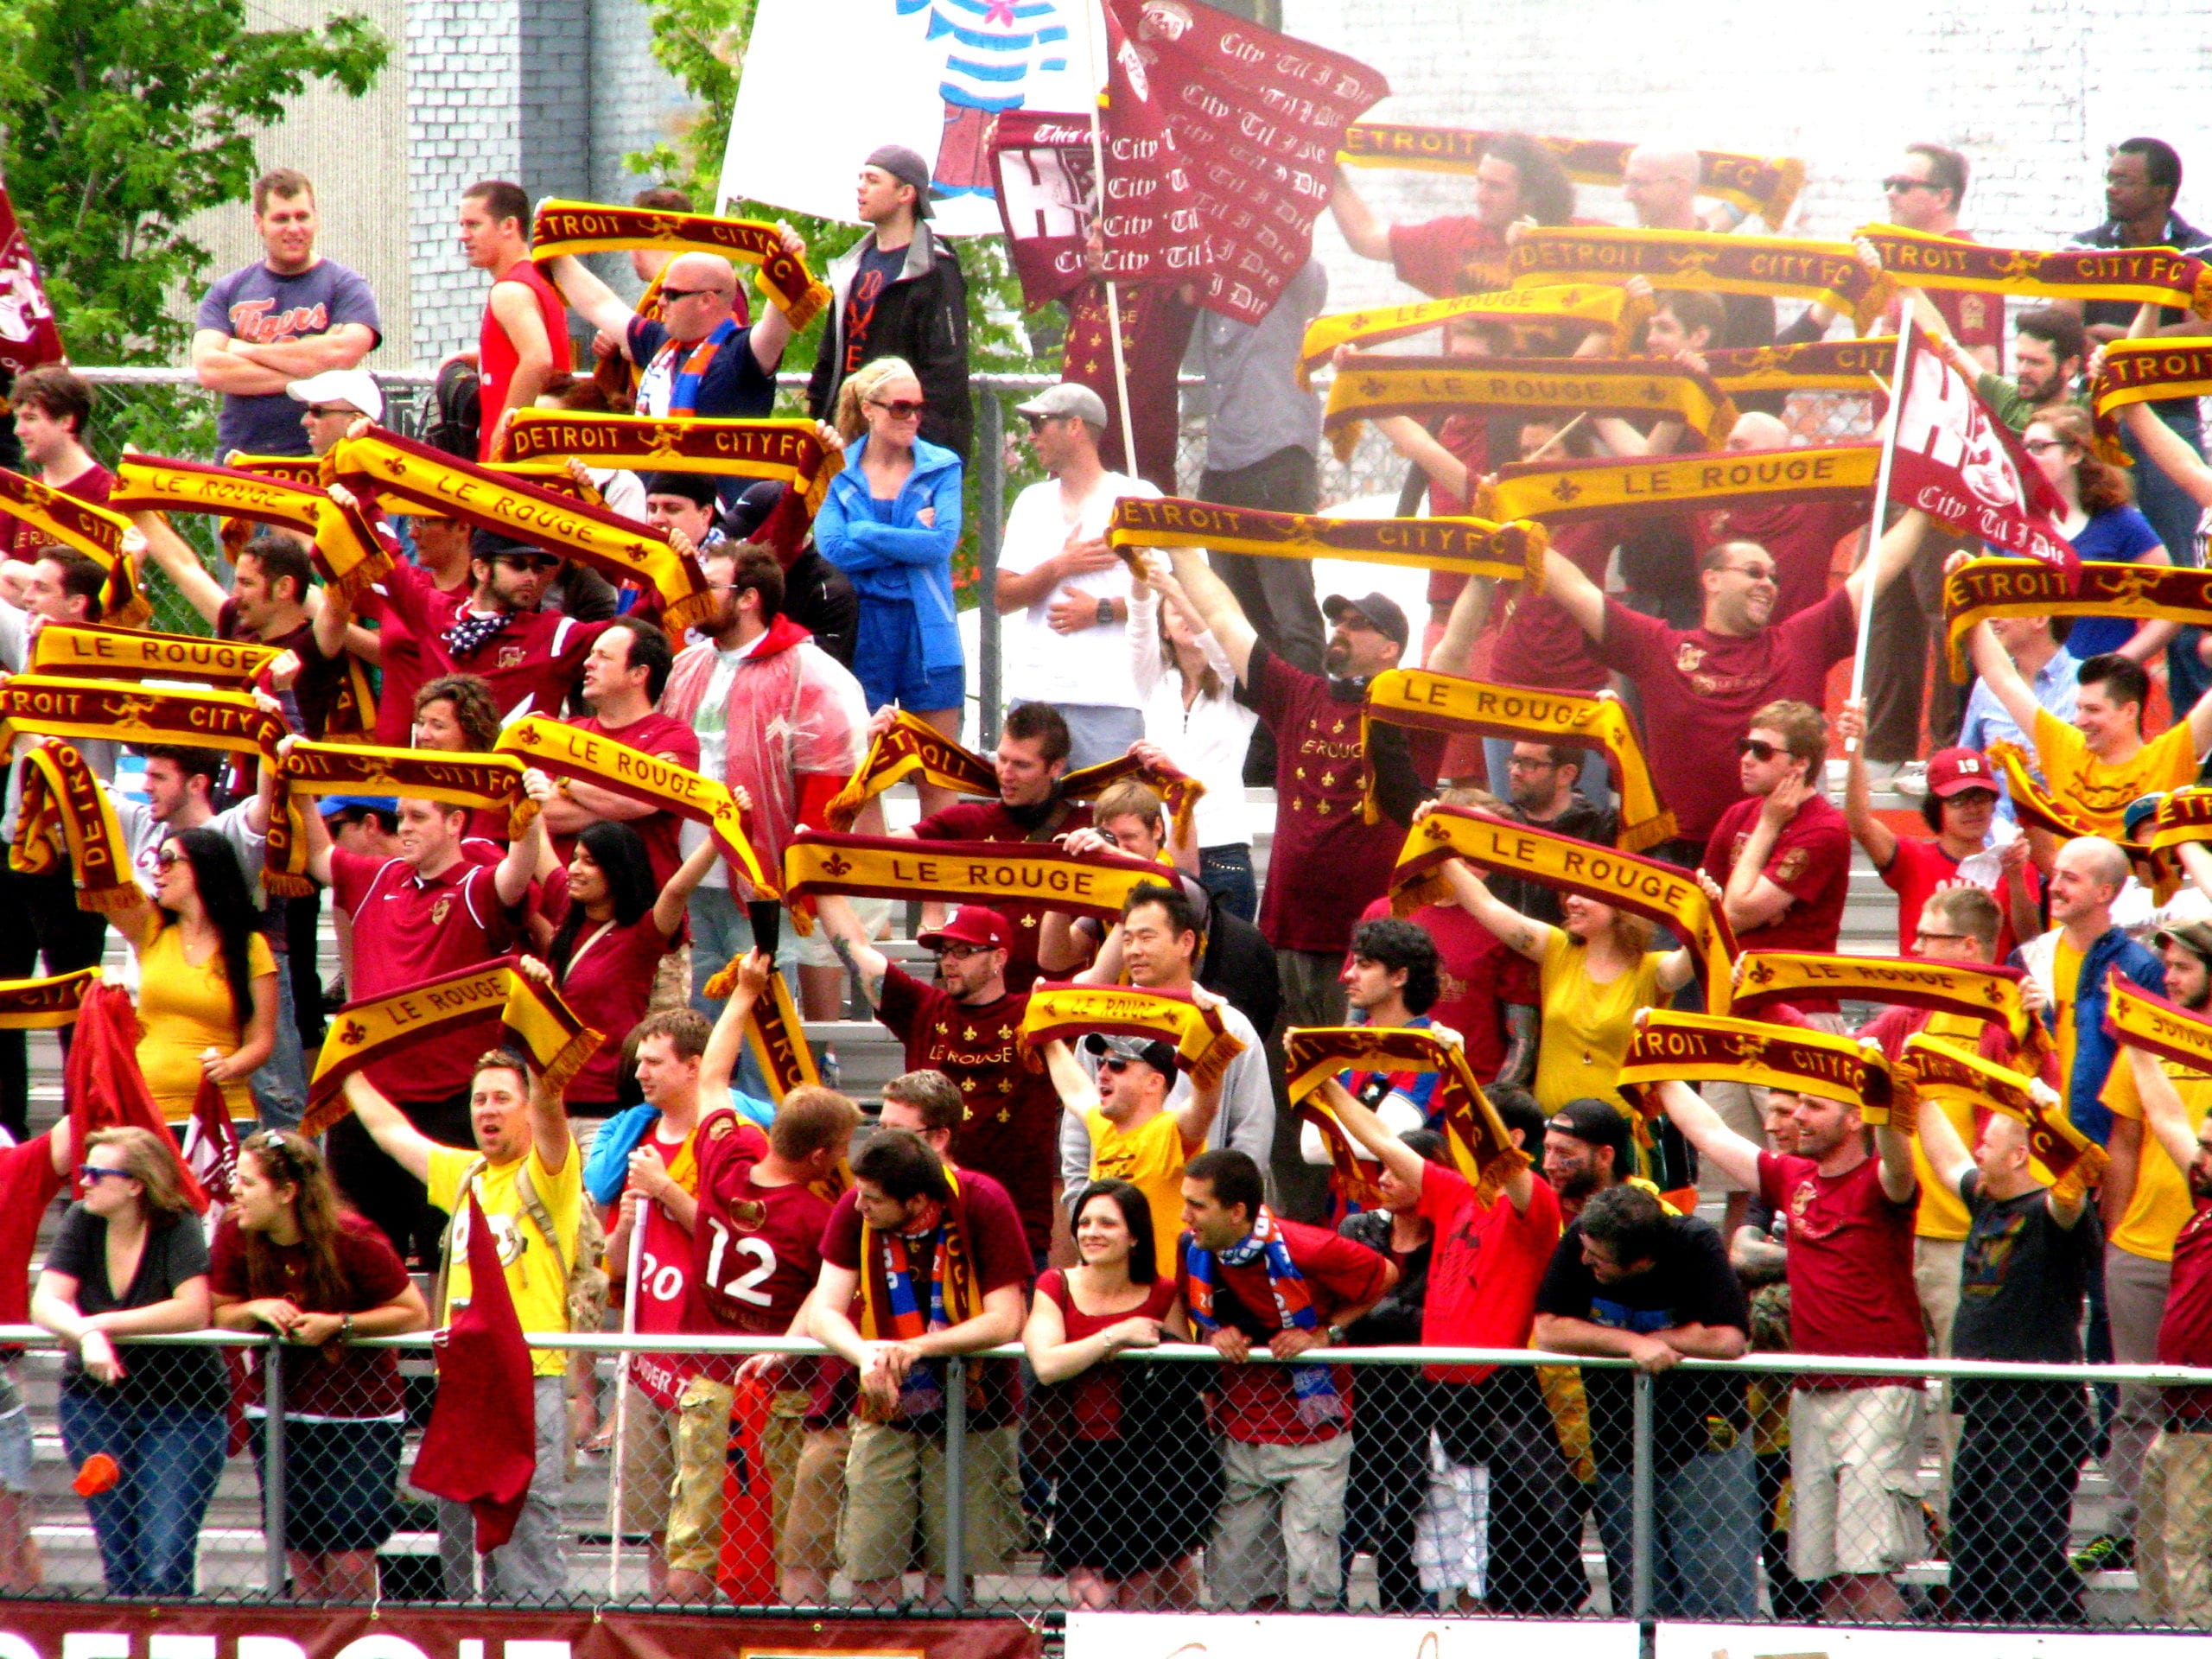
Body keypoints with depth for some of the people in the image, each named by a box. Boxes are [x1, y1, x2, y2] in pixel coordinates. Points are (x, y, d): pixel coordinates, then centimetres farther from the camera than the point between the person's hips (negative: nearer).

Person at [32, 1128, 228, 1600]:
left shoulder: (177, 1229, -13)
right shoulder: (82, 1223, -2)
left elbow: (192, 1311, -28)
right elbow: (45, 1303, -12)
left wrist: (103, 1325, -26)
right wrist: (86, 1336, -33)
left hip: (179, 1405, -4)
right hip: (95, 1400, 4)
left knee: (165, 1565, -11)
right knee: (118, 1559, 6)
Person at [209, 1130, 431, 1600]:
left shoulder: (351, 1239, -18)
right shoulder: (234, 1235, -7)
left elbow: (416, 1314, -11)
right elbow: (220, 1314, 4)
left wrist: (337, 1325, -22)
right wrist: (257, 1310, -18)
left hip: (359, 1415, -4)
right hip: (281, 1415, 4)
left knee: (350, 1566, -7)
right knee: (303, 1566, 6)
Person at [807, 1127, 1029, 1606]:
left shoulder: (983, 1204, -16)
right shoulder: (854, 1210, -8)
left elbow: (1005, 1320, -19)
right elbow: (824, 1313, -12)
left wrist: (919, 1347, -32)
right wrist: (867, 1355, -33)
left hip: (973, 1414, -2)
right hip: (886, 1414, 2)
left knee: (951, 1572, -4)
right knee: (870, 1572, -4)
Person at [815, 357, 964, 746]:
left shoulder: (942, 469, 4)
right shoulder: (838, 474, 3)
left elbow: (943, 543, -10)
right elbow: (832, 550, -11)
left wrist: (863, 532, -11)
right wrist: (913, 536, -11)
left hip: (927, 630, 0)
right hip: (859, 634, 0)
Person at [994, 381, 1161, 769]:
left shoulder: (1137, 497, 4)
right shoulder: (1032, 502, 18)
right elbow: (1003, 599, 12)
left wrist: (1102, 611, -11)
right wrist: (1060, 567, -4)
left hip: (1109, 694, -4)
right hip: (1034, 690, 4)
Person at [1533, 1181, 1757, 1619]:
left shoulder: (1696, 1245, -17)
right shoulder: (1579, 1241, -9)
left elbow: (1729, 1340, -26)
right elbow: (1548, 1330, -12)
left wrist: (1647, 1341, -15)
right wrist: (1632, 1344, -23)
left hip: (1702, 1444, -3)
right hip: (1618, 1448, 4)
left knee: (1719, 1597, -6)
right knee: (1641, 1600, 6)